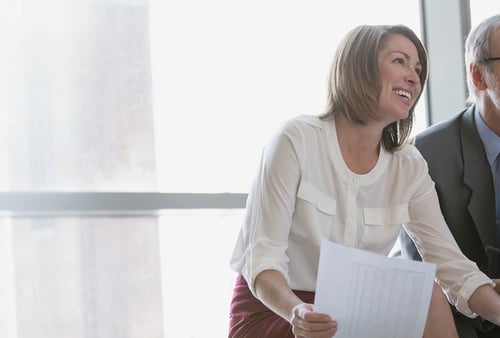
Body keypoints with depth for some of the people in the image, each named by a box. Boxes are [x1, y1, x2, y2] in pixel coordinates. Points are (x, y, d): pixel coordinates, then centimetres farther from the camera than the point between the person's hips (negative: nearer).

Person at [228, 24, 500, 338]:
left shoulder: (409, 167, 1)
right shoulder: (297, 140, -14)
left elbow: (452, 264, -6)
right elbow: (262, 258, -18)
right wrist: (296, 311, -39)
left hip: (351, 312, 5)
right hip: (272, 311, -5)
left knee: (426, 295, -23)